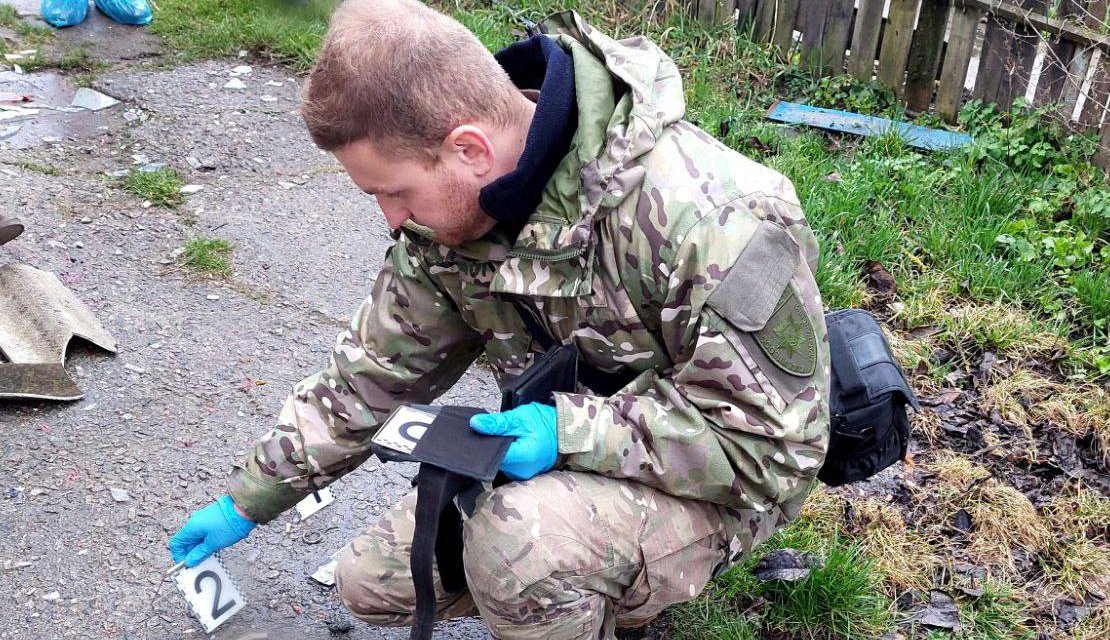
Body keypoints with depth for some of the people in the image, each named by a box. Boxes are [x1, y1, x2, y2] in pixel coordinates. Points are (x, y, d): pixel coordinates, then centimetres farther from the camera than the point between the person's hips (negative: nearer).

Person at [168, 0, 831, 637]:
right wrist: (247, 501, 8)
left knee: (516, 543, -35)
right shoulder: (450, 206, -10)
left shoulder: (707, 220, -34)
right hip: (569, 456, 7)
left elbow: (777, 444, -26)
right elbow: (373, 373, 3)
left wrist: (570, 430, -34)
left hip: (715, 485, -6)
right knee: (373, 581, 5)